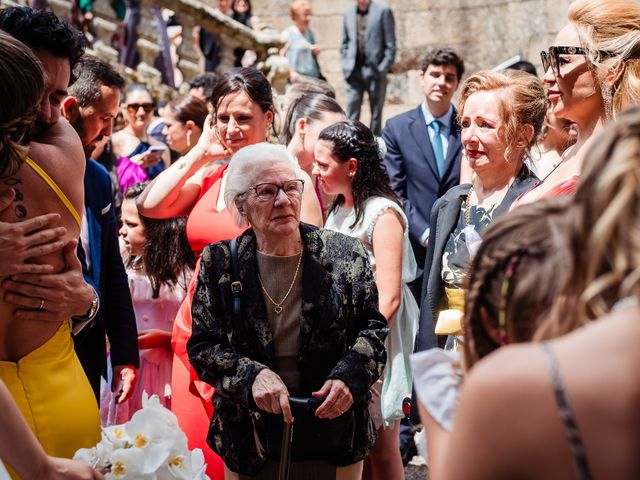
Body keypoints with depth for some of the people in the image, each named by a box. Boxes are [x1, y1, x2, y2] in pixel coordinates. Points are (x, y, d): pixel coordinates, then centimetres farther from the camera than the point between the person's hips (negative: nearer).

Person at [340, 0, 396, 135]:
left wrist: (384, 67, -9)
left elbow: (390, 44, -3)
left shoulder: (383, 11, 0)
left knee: (376, 113, 5)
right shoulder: (348, 13, 11)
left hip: (375, 70, -3)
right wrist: (345, 65, 5)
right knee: (351, 114, -2)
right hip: (353, 72, 3)